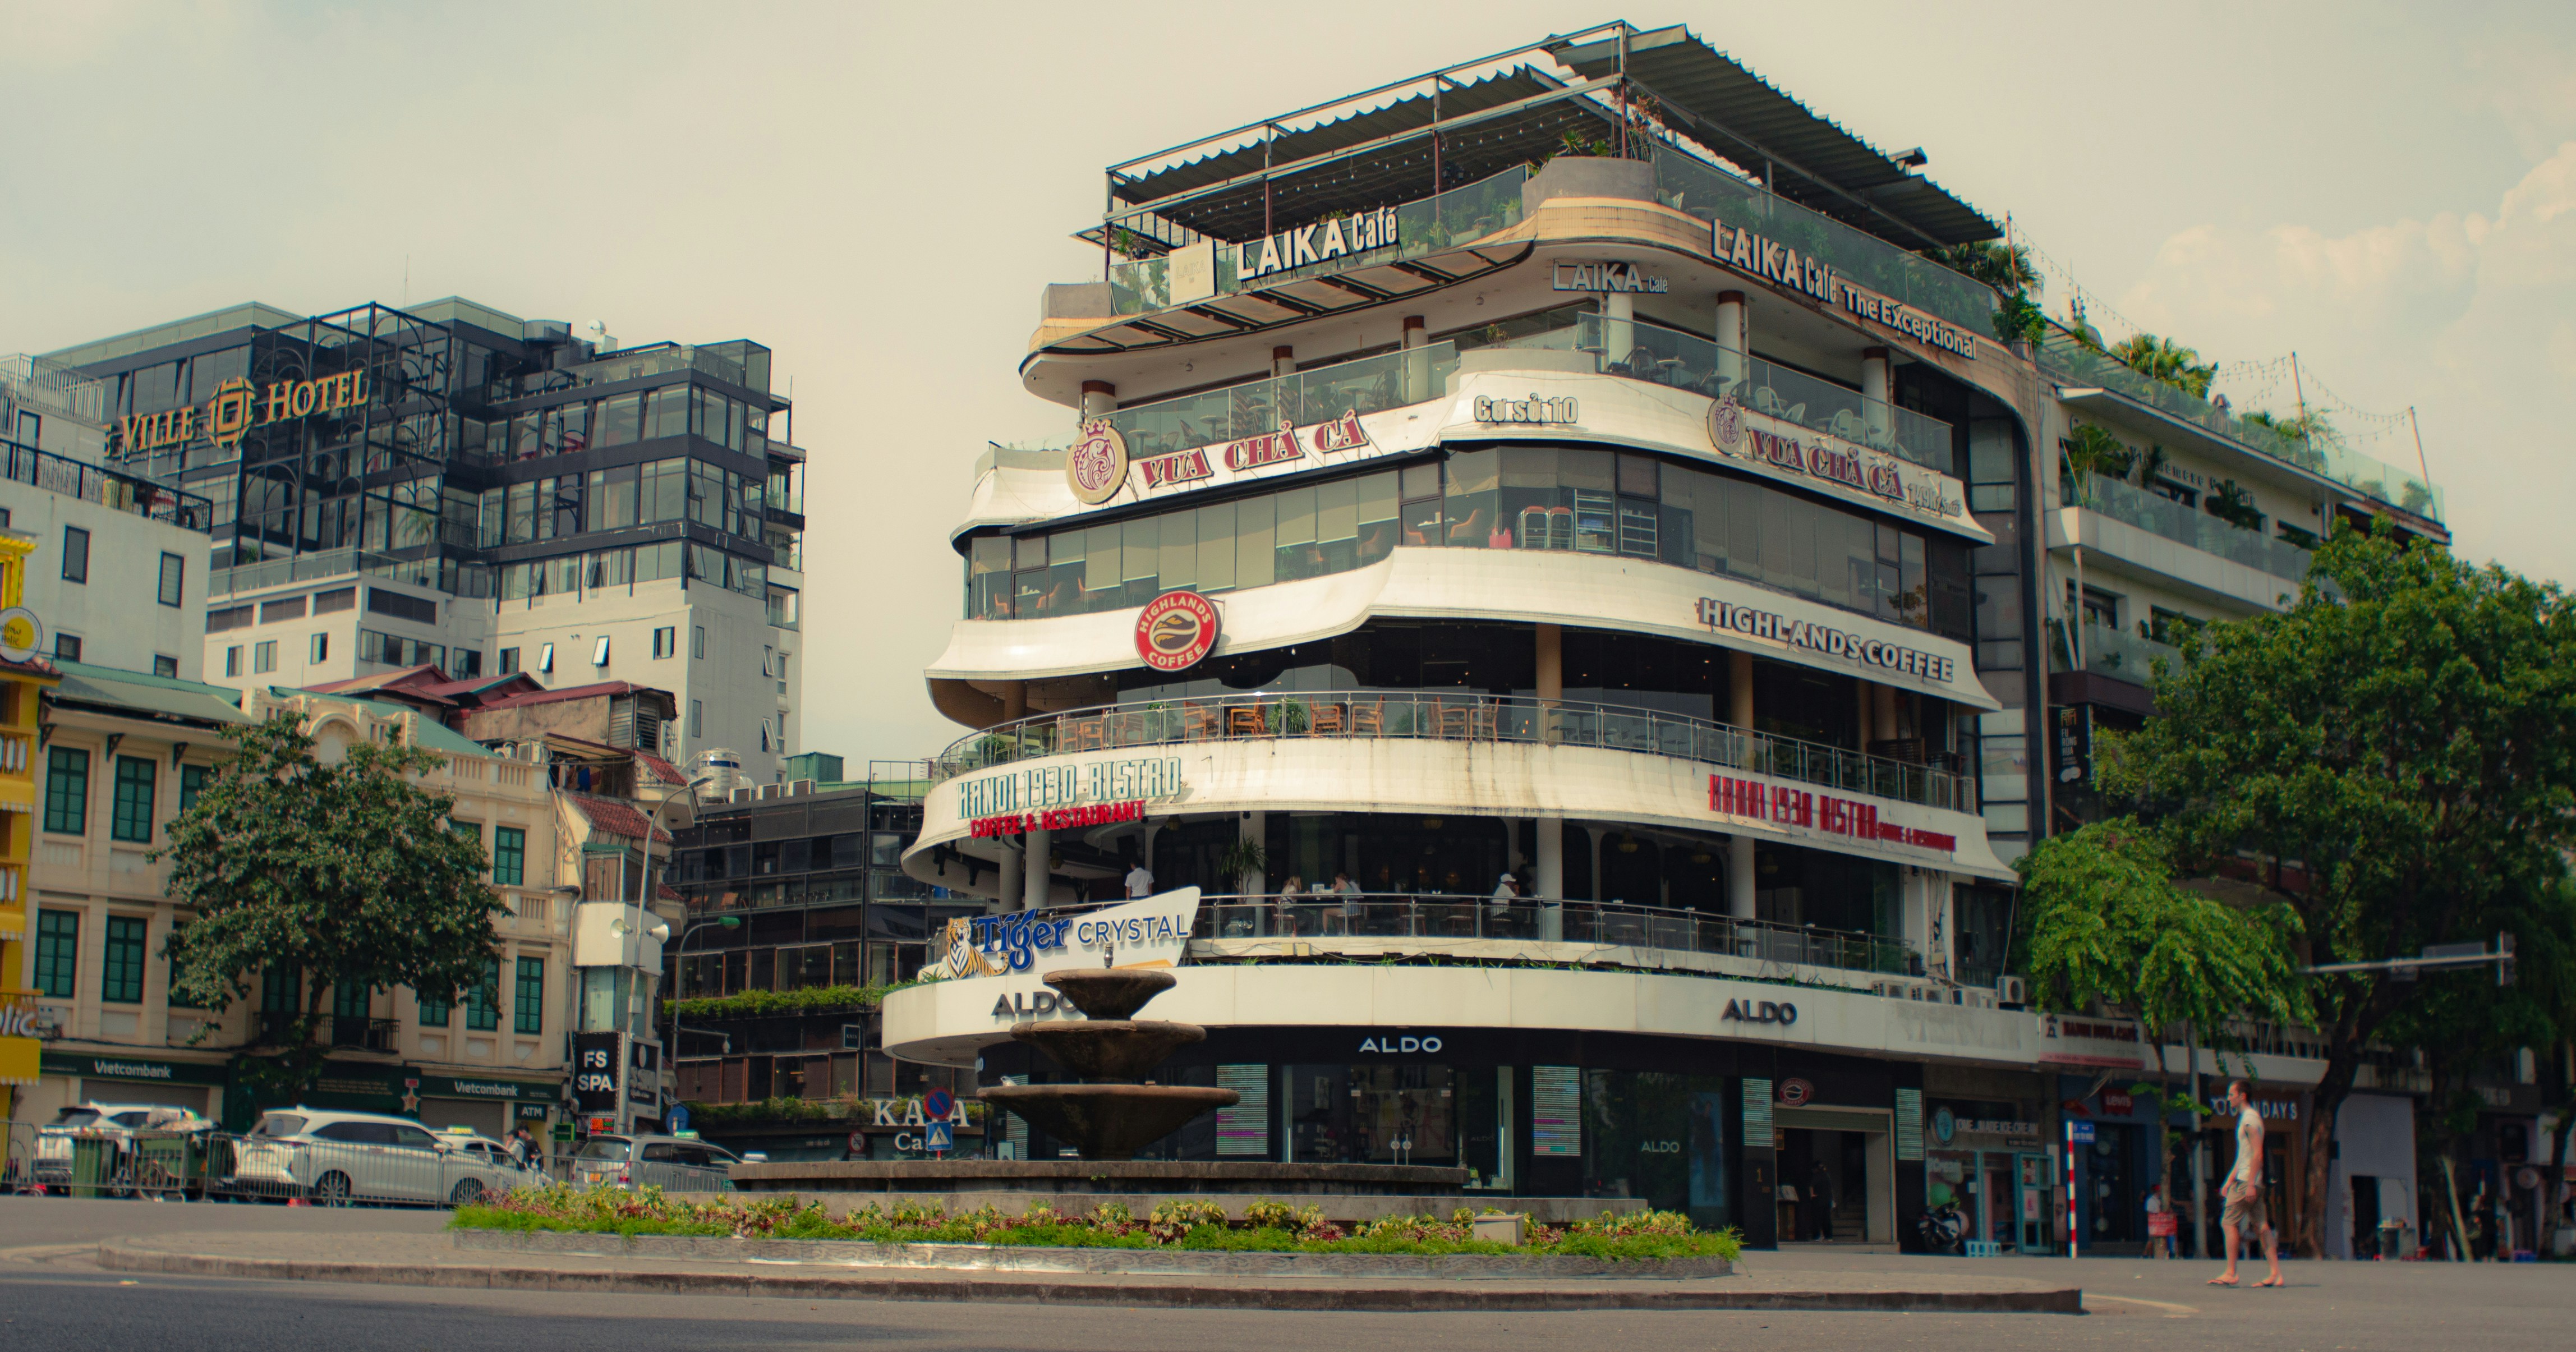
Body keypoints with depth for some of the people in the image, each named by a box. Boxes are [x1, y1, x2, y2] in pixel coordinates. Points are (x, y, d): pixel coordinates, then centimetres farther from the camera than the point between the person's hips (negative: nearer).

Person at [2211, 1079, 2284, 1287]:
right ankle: (2276, 1274, 3)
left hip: (2247, 1182, -10)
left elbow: (2257, 1154, -18)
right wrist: (2229, 1181, 24)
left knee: (2229, 1223, -8)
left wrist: (2250, 1184, -22)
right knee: (2261, 1226, 6)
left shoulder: (2250, 1118, -10)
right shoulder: (2246, 1118, 20)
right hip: (2246, 1182, 10)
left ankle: (2230, 1273, -8)